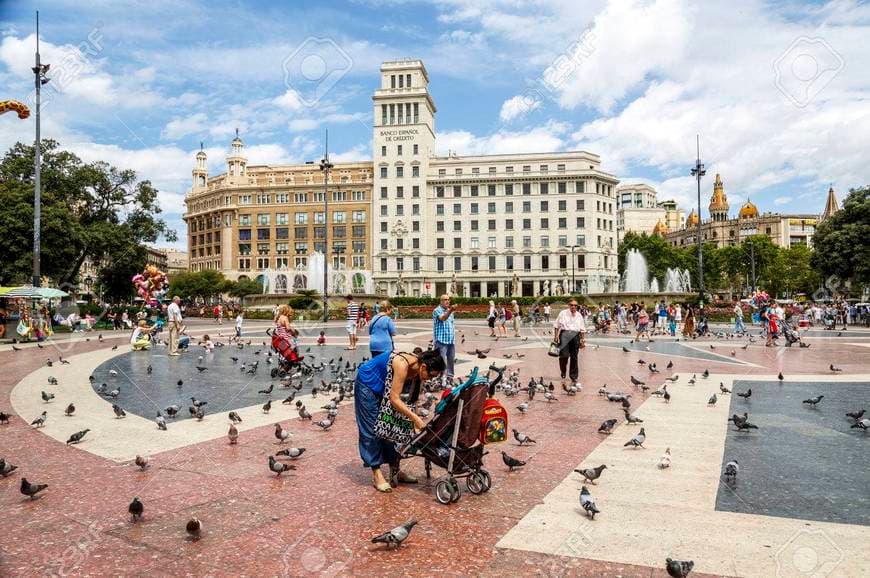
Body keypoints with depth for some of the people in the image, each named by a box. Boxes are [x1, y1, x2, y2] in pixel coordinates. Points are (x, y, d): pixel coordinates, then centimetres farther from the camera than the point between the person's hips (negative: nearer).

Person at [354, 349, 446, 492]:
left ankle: (395, 471, 14)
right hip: (367, 384, -8)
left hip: (384, 388, 8)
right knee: (372, 429, -6)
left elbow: (413, 396, -5)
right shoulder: (403, 365, -36)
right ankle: (376, 475, -1)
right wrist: (416, 418, -37)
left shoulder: (417, 368, -13)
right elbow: (394, 399, -36)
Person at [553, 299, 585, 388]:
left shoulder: (579, 315, 13)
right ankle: (563, 375, 3)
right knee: (564, 355, -17)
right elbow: (556, 325, 6)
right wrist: (556, 336, -1)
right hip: (564, 334, -3)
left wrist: (582, 339, 11)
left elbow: (582, 329, 17)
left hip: (575, 335, 3)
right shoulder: (563, 313, 5)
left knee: (574, 357, 6)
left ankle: (574, 378, 16)